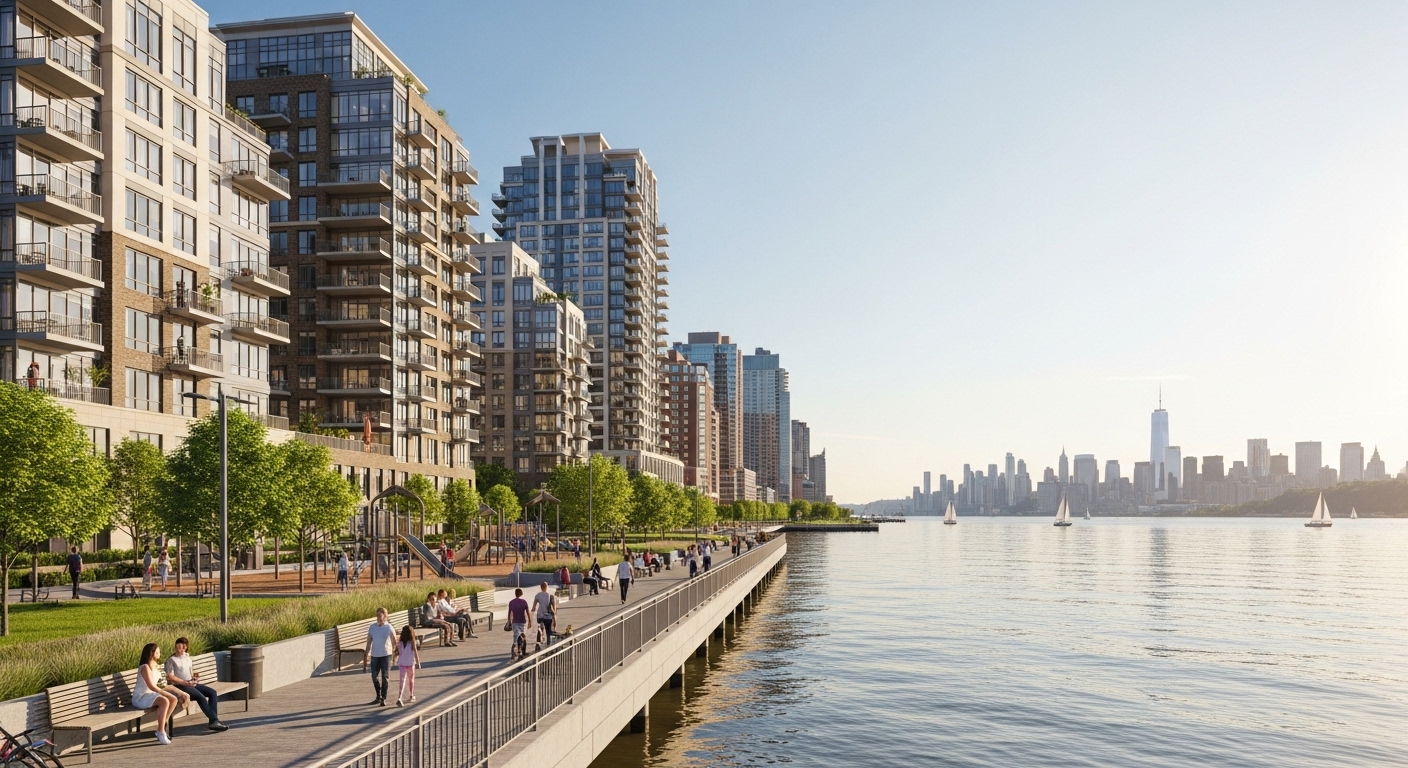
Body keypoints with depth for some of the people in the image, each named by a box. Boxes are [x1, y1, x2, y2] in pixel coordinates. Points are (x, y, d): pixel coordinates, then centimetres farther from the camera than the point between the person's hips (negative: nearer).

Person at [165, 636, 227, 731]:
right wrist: (186, 683, -18)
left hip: (191, 684, 8)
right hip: (178, 686, -8)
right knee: (201, 697, -28)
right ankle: (214, 720, -25)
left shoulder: (187, 658, 18)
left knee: (212, 692, -12)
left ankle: (213, 721, -18)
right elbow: (170, 677, -13)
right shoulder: (171, 660, -4)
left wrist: (194, 676, 4)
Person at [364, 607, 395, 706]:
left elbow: (394, 641, -4)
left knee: (385, 677, -2)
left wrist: (395, 653, -7)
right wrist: (366, 654, 6)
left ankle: (383, 699, 3)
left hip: (386, 655, -4)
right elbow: (369, 641, 8)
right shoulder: (372, 627, 2)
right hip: (374, 655, 4)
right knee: (375, 677, 9)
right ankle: (378, 697, 27)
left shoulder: (389, 627, -8)